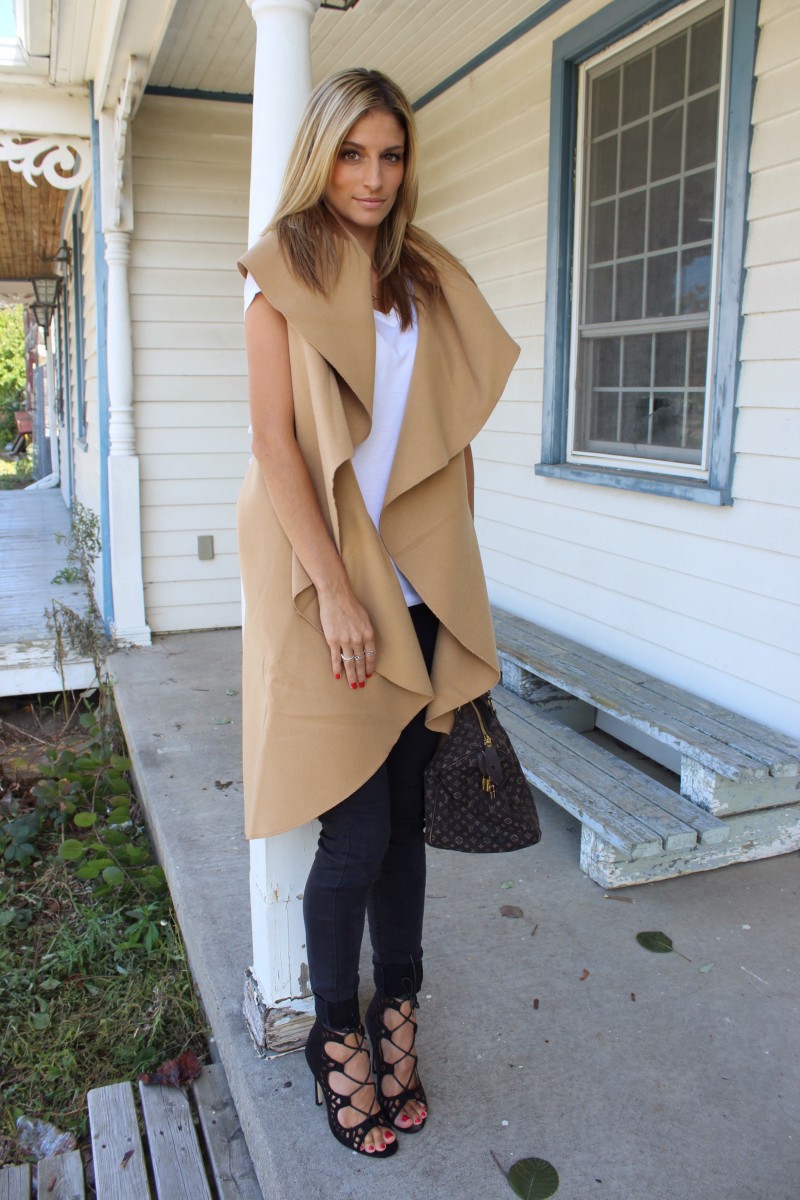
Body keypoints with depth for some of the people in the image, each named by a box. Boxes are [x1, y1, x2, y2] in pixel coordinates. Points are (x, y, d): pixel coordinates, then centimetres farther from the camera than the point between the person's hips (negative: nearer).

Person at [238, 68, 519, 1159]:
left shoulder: (428, 280, 15)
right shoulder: (283, 276, 1)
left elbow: (454, 433, 15)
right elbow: (274, 440, -7)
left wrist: (457, 572, 8)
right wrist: (335, 592, -15)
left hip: (422, 581, 4)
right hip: (330, 579, -4)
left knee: (408, 811, 10)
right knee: (358, 829, -1)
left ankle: (397, 1015, 28)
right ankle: (337, 1036, 23)